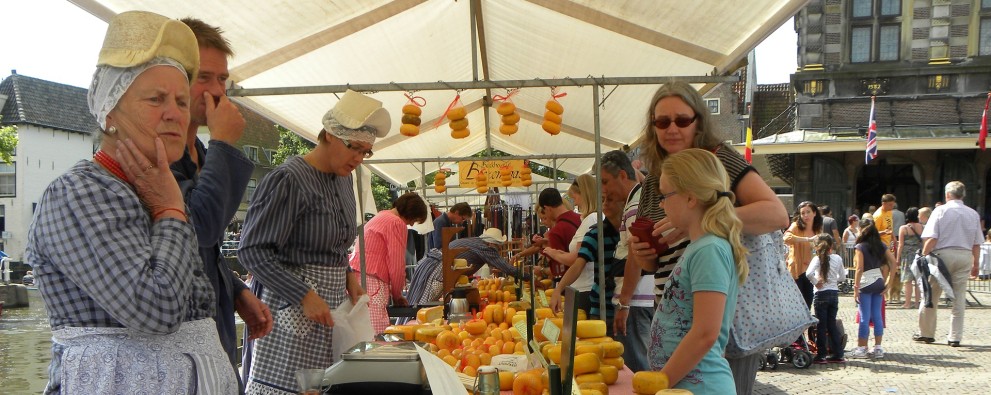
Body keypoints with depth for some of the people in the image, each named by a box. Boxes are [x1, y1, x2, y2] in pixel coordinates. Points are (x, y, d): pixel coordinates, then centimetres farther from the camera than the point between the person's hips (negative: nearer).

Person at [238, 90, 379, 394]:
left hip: (332, 306, 8)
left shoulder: (343, 179, 13)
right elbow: (252, 251, -16)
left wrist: (348, 274, 5)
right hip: (291, 308, -8)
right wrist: (305, 296, -21)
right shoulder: (289, 179, -13)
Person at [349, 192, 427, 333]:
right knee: (379, 336, -14)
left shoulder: (381, 216, 24)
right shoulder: (397, 223, -5)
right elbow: (397, 264, -7)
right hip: (371, 281, -10)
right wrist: (397, 295, 8)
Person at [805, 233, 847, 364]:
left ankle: (821, 355, 5)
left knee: (821, 325, 2)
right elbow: (842, 276, 11)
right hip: (834, 293, 4)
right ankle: (837, 354, 15)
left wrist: (816, 282, -12)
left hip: (821, 294, -4)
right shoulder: (837, 258, 1)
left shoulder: (817, 259, -11)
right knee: (832, 324, 13)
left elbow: (809, 273, -27)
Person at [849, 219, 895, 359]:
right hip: (879, 282, 5)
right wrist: (888, 281, 5)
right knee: (877, 316, 8)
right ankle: (878, 348, 11)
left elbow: (859, 269, -14)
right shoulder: (881, 246, 9)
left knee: (864, 317, -2)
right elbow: (893, 262, 3)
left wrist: (856, 287, -12)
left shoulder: (860, 247, -7)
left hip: (866, 283, -5)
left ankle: (861, 349, 3)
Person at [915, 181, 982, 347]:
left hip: (943, 254, -3)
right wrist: (975, 264, 18)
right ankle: (955, 337, 8)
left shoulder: (941, 210, -4)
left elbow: (931, 239, -11)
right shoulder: (973, 214, 7)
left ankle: (926, 333, 15)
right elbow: (977, 244, 9)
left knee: (931, 295, 8)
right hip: (965, 256, 3)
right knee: (959, 297, 7)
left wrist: (923, 256, -5)